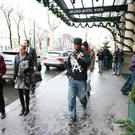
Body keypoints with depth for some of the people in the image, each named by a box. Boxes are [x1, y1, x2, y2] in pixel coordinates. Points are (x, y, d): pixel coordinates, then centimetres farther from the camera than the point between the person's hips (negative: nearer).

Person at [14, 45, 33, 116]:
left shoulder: (29, 57, -6)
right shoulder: (17, 57, 5)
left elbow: (32, 67, -1)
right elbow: (15, 67, 7)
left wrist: (27, 68, -24)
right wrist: (14, 77, 2)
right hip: (19, 78, 4)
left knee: (26, 94, 7)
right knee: (20, 95, 12)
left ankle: (27, 108, 27)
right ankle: (23, 108, 31)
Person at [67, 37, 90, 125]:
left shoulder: (85, 53, 0)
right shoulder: (71, 55, 13)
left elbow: (87, 63, -17)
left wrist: (77, 58, -30)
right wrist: (68, 75, 5)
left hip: (81, 81, -3)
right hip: (72, 80, 3)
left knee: (81, 97, 10)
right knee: (71, 98, 2)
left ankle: (84, 103, 47)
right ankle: (72, 116, 19)